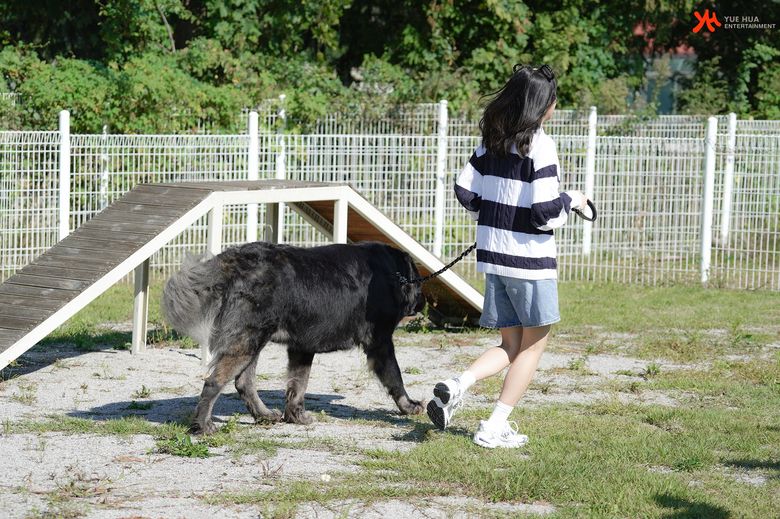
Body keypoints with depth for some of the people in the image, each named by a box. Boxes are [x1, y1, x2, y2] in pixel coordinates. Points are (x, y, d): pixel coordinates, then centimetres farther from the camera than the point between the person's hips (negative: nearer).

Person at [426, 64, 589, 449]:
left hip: (493, 256, 7)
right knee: (534, 344, 9)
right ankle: (496, 426, 5)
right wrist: (571, 201, 1)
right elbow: (544, 212, -19)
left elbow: (464, 191, 9)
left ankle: (457, 386, -11)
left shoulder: (492, 141, 6)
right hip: (530, 258, -7)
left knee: (511, 345, 14)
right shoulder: (539, 146, -15)